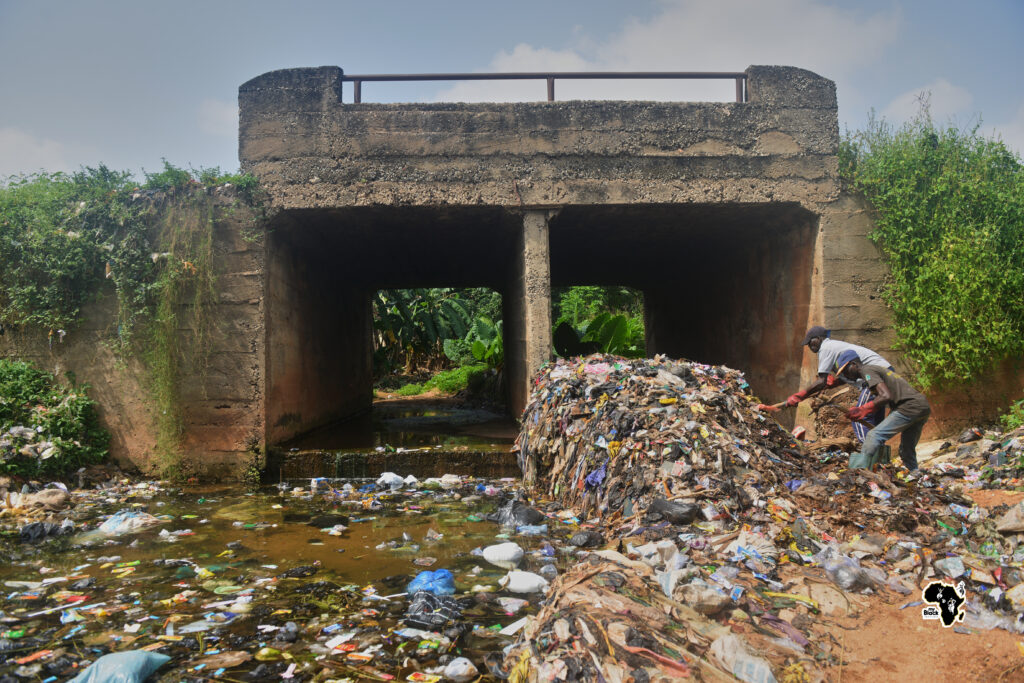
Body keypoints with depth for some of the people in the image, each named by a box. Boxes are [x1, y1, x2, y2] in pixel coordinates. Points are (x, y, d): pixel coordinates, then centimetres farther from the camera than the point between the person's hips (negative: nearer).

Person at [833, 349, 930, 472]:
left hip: (910, 406, -10)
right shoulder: (877, 368, 25)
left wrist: (862, 410, -11)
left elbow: (886, 396, -18)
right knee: (907, 449, 22)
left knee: (874, 436, -15)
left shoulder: (867, 370, -5)